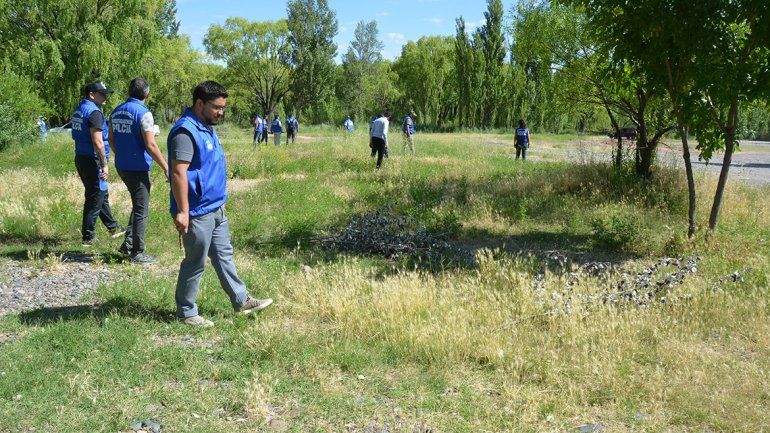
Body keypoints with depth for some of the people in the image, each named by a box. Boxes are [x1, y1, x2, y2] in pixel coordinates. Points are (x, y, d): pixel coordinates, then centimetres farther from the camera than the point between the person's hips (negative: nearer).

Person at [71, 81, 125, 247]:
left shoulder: (79, 110, 14)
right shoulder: (94, 112, -17)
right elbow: (97, 142, -22)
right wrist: (104, 165, -18)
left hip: (80, 158, 10)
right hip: (92, 161, -10)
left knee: (102, 194, 20)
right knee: (95, 199, -1)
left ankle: (113, 227, 32)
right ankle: (88, 237, 5)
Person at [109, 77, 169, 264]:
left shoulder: (116, 112, 9)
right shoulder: (143, 113, -16)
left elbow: (111, 140, 17)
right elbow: (151, 146, -20)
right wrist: (166, 168, -14)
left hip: (121, 166, 8)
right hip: (138, 168, -8)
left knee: (138, 206, 22)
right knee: (141, 210, 1)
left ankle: (128, 243, 19)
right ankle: (137, 253, 6)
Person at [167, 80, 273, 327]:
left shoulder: (207, 128, 12)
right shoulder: (186, 131, -21)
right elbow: (179, 173, -25)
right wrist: (182, 211, -26)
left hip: (216, 209, 10)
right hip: (197, 213, -10)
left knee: (224, 256, 17)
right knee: (195, 264, 3)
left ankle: (241, 301, 28)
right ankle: (186, 313, 18)